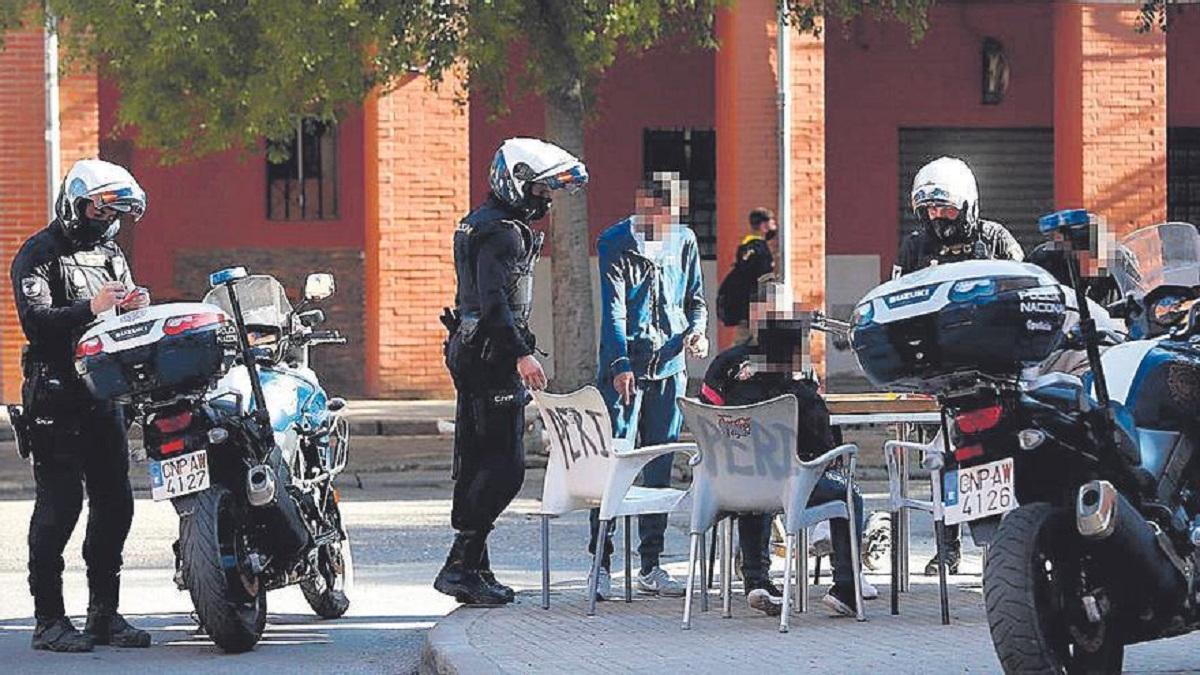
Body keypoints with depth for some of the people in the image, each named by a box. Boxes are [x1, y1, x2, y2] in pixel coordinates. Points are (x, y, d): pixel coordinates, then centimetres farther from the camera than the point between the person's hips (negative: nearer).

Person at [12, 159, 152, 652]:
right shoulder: (38, 255, -3)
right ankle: (48, 618, -6)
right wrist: (89, 308, -30)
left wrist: (137, 307, -7)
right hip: (56, 396, -7)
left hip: (106, 393, 7)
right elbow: (35, 321, -17)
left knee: (115, 502, 7)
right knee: (59, 504, -9)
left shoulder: (110, 254, 20)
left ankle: (104, 613, 15)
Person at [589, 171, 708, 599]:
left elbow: (695, 299, 19)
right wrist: (620, 365, -23)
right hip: (624, 367, -5)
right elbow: (612, 308, -13)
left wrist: (697, 332, -2)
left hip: (668, 368, 5)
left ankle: (650, 567, 14)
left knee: (660, 468, 8)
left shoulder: (683, 241, 10)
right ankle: (601, 565, -6)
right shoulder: (615, 243, -6)